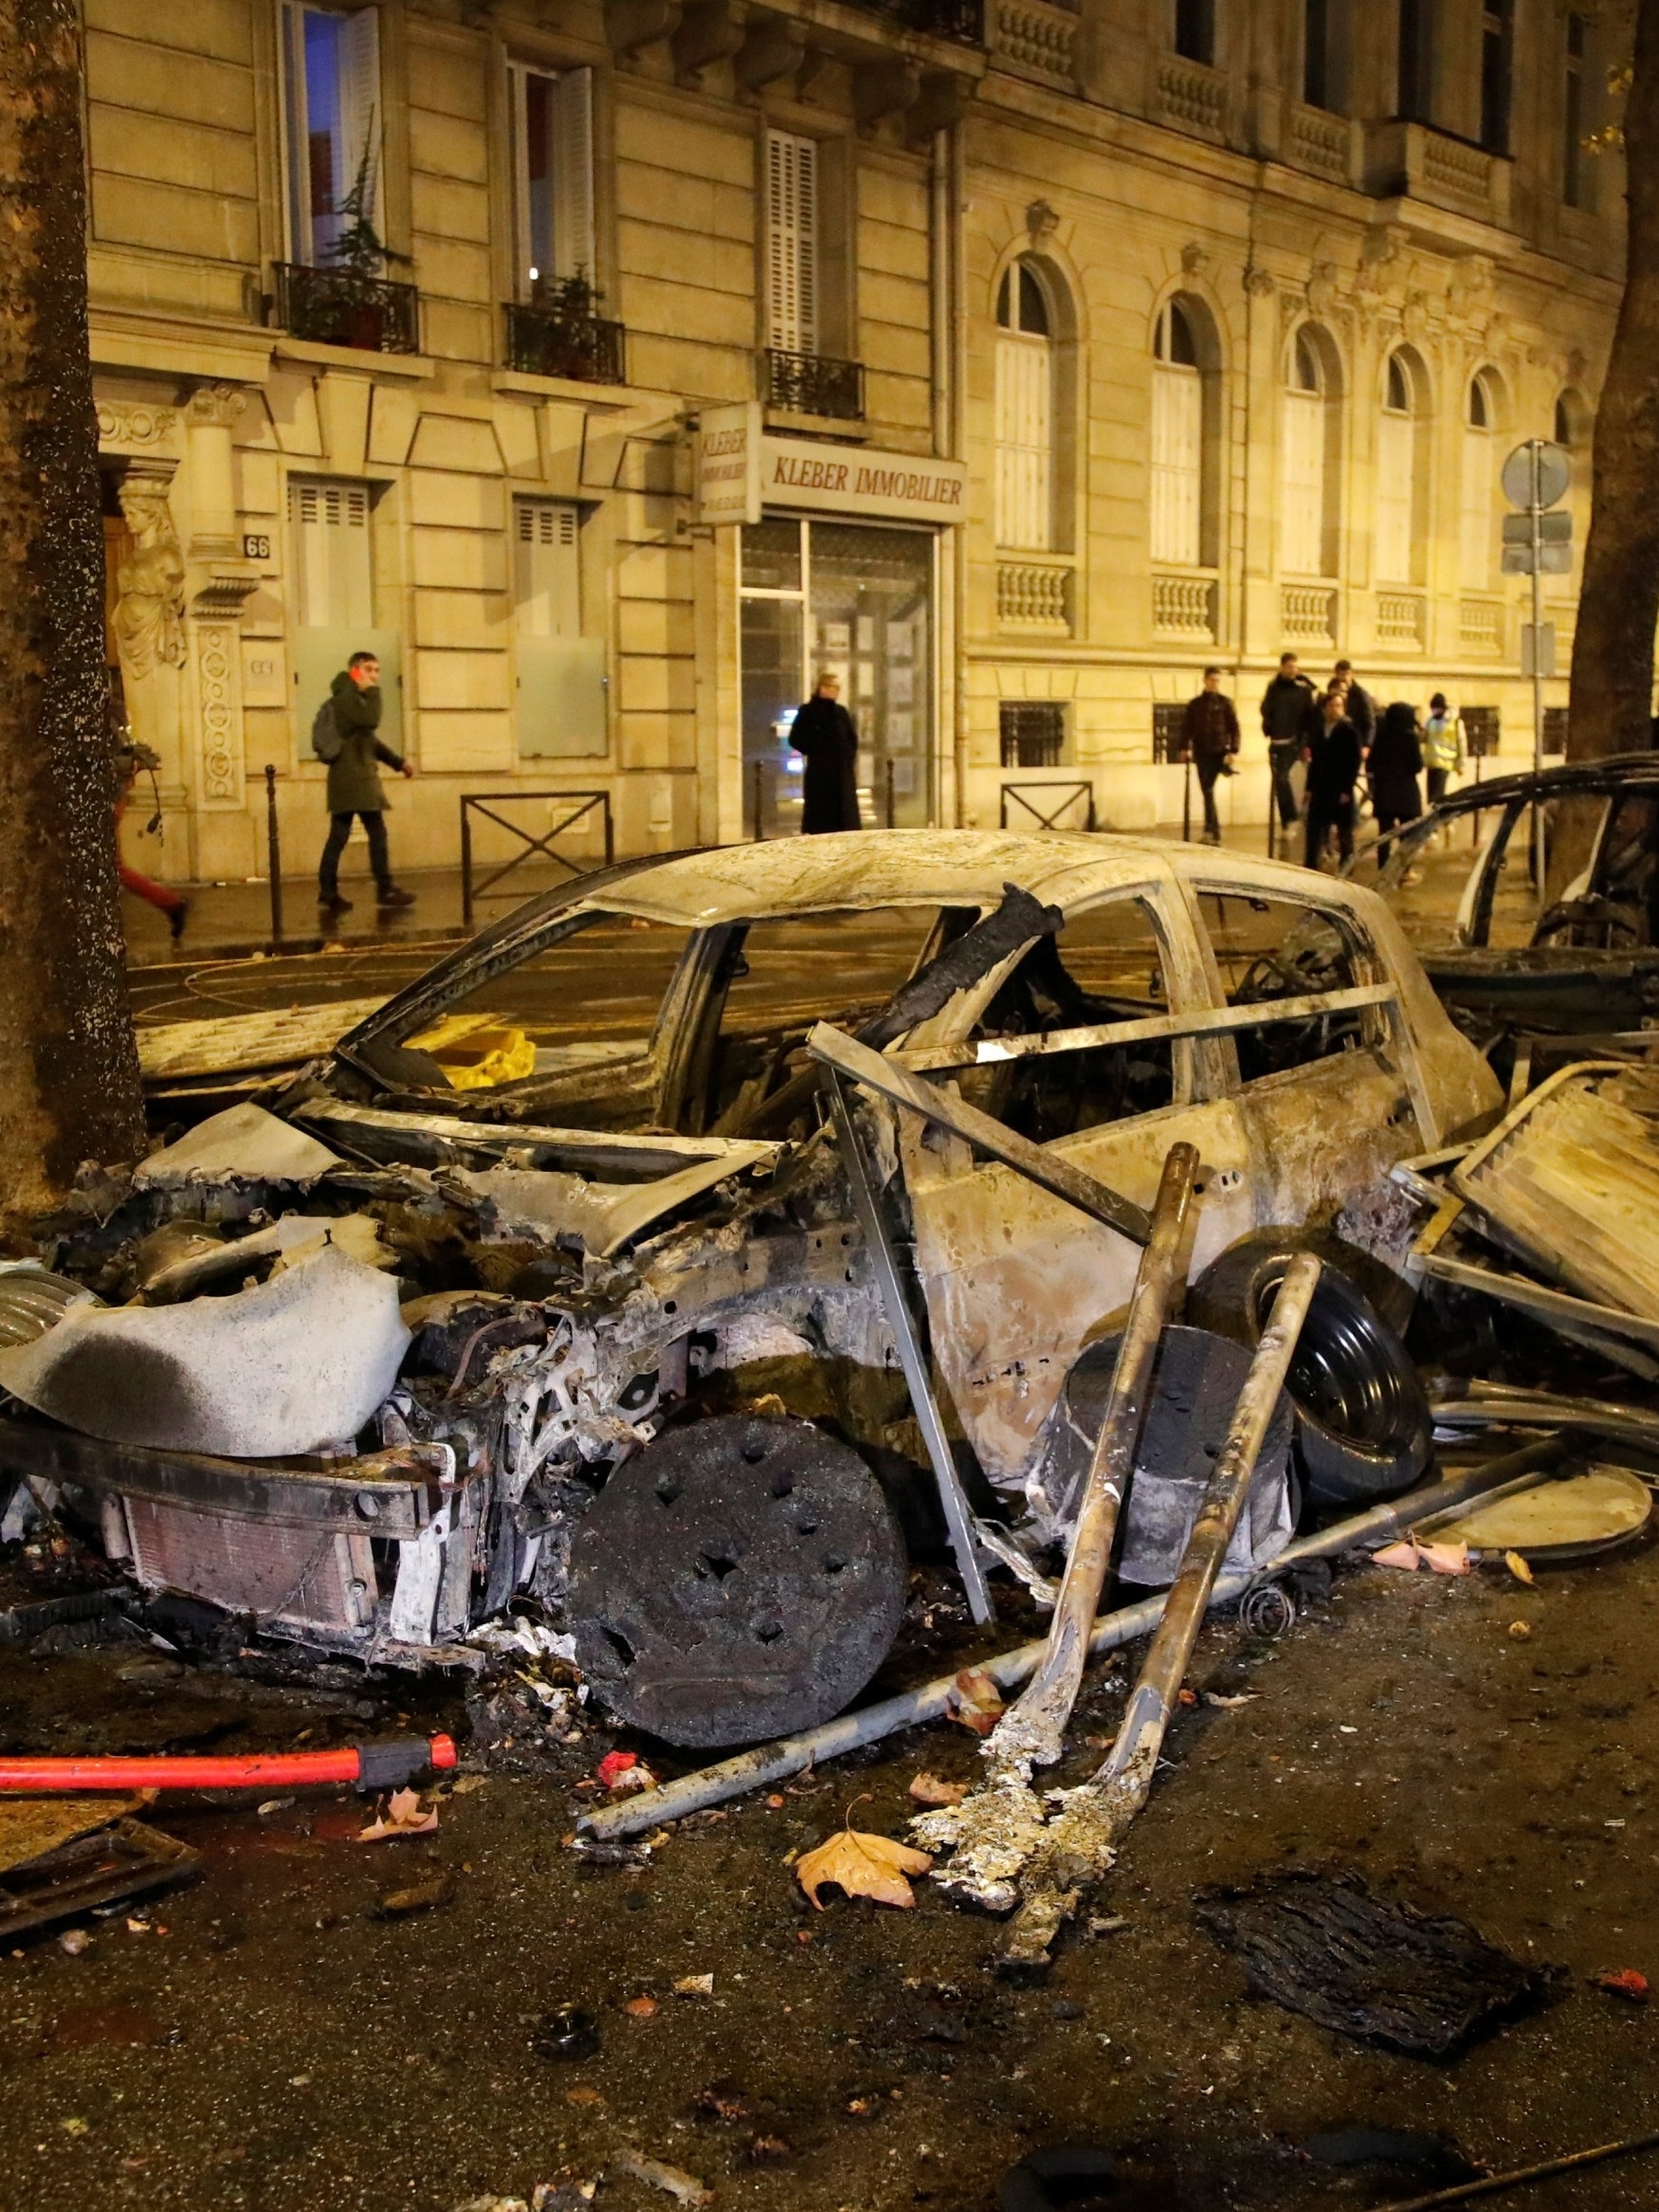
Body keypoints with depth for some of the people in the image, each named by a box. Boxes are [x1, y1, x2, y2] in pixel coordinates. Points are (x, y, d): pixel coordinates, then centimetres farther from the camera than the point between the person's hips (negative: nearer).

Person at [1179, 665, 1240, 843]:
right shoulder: (1194, 704, 12)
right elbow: (1187, 727, 8)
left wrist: (1232, 751, -9)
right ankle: (1214, 833, 7)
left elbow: (1234, 727, 1)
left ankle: (1210, 830, -7)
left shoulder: (1225, 702, 5)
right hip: (1201, 753, 2)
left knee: (1209, 790, -13)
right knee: (1207, 792, 2)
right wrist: (1185, 747, -6)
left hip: (1219, 751, -2)